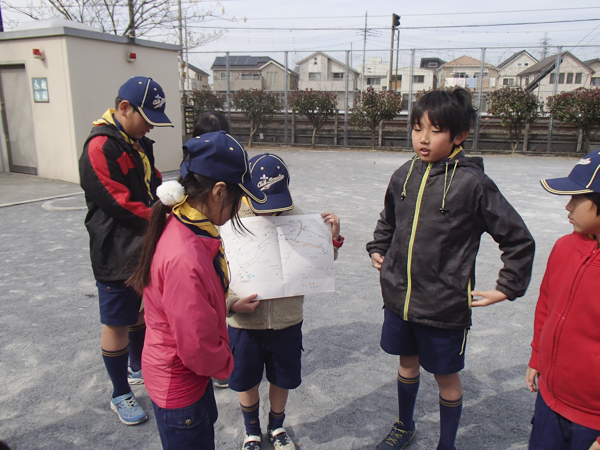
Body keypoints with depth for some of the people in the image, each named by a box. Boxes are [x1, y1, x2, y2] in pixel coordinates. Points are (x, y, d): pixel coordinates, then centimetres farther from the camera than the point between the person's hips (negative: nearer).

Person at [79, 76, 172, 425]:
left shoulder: (140, 143, 9)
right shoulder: (100, 147, -19)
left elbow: (155, 185, 16)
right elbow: (119, 205, -24)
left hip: (146, 249, 9)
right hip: (117, 255, -8)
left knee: (142, 311, 22)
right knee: (117, 323, 7)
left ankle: (138, 369, 45)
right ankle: (120, 395, 24)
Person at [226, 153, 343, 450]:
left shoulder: (295, 216, -7)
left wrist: (333, 238, -12)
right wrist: (231, 303, -22)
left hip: (287, 322, 2)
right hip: (244, 324, -1)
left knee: (282, 380, 22)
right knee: (247, 382, 20)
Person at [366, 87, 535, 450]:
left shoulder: (473, 182, -15)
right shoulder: (405, 175, -1)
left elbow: (519, 239, -8)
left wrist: (506, 288, -7)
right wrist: (378, 249, 9)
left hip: (445, 305, -4)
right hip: (399, 295, 5)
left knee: (447, 376, 14)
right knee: (407, 363, 24)